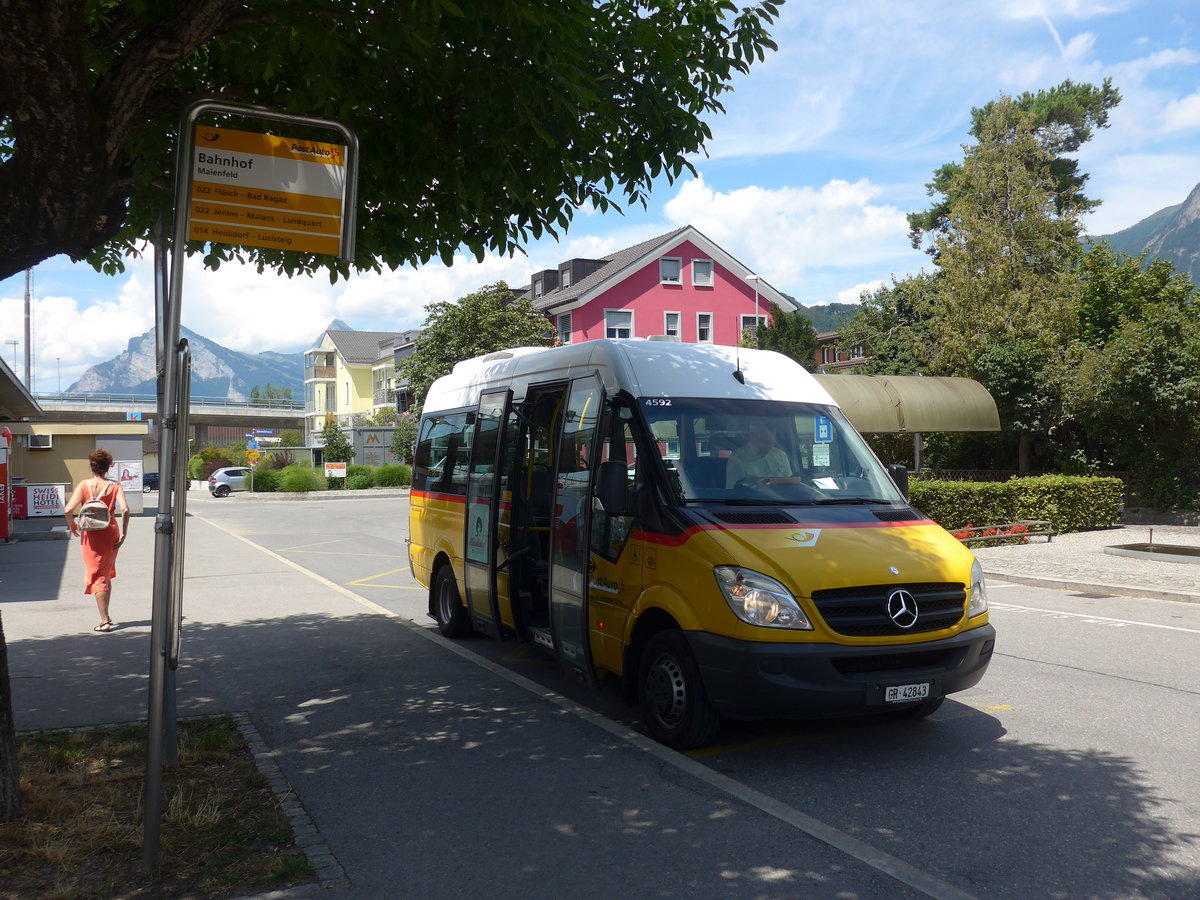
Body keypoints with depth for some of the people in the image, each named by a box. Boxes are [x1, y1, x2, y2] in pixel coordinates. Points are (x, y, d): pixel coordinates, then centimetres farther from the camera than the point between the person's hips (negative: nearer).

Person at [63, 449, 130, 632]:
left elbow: (68, 510, -14)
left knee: (97, 577, 3)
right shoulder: (114, 486, -3)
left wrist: (71, 524, 6)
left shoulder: (84, 485, -5)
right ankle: (106, 616, 25)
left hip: (90, 535, -2)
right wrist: (123, 533, -8)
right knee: (107, 574, 20)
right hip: (110, 533, 2)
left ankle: (104, 620, -3)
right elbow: (125, 509, -16)